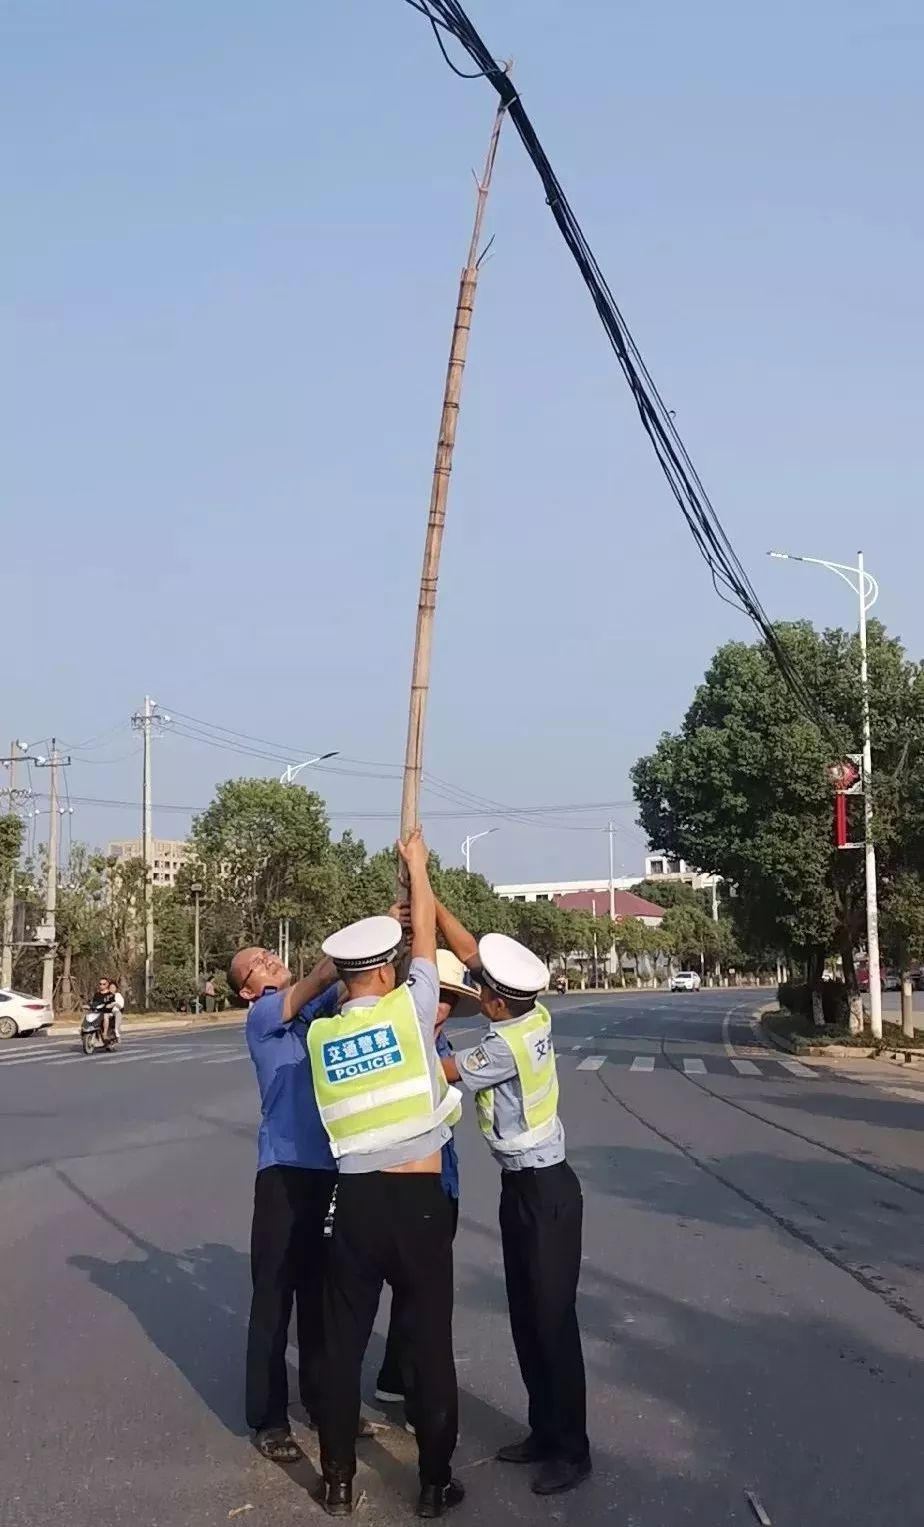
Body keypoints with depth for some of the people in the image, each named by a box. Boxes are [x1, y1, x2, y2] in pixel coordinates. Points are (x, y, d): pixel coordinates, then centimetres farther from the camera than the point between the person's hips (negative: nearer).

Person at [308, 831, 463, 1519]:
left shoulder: (320, 1035, 1)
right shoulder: (410, 1009, -8)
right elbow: (427, 930, 5)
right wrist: (417, 863, 18)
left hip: (356, 1200, 4)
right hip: (418, 1201, -3)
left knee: (342, 1344, 13)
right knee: (431, 1344, 7)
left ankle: (338, 1482, 23)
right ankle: (436, 1484, 17)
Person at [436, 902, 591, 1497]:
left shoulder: (506, 1045, -25)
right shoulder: (536, 1016, -3)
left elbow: (444, 1071, -8)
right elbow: (470, 950, 5)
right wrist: (430, 904, 0)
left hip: (546, 1191, -9)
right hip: (522, 1186, 9)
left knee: (553, 1320, -1)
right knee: (525, 1317, 15)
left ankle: (572, 1450, 8)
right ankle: (546, 1431, 25)